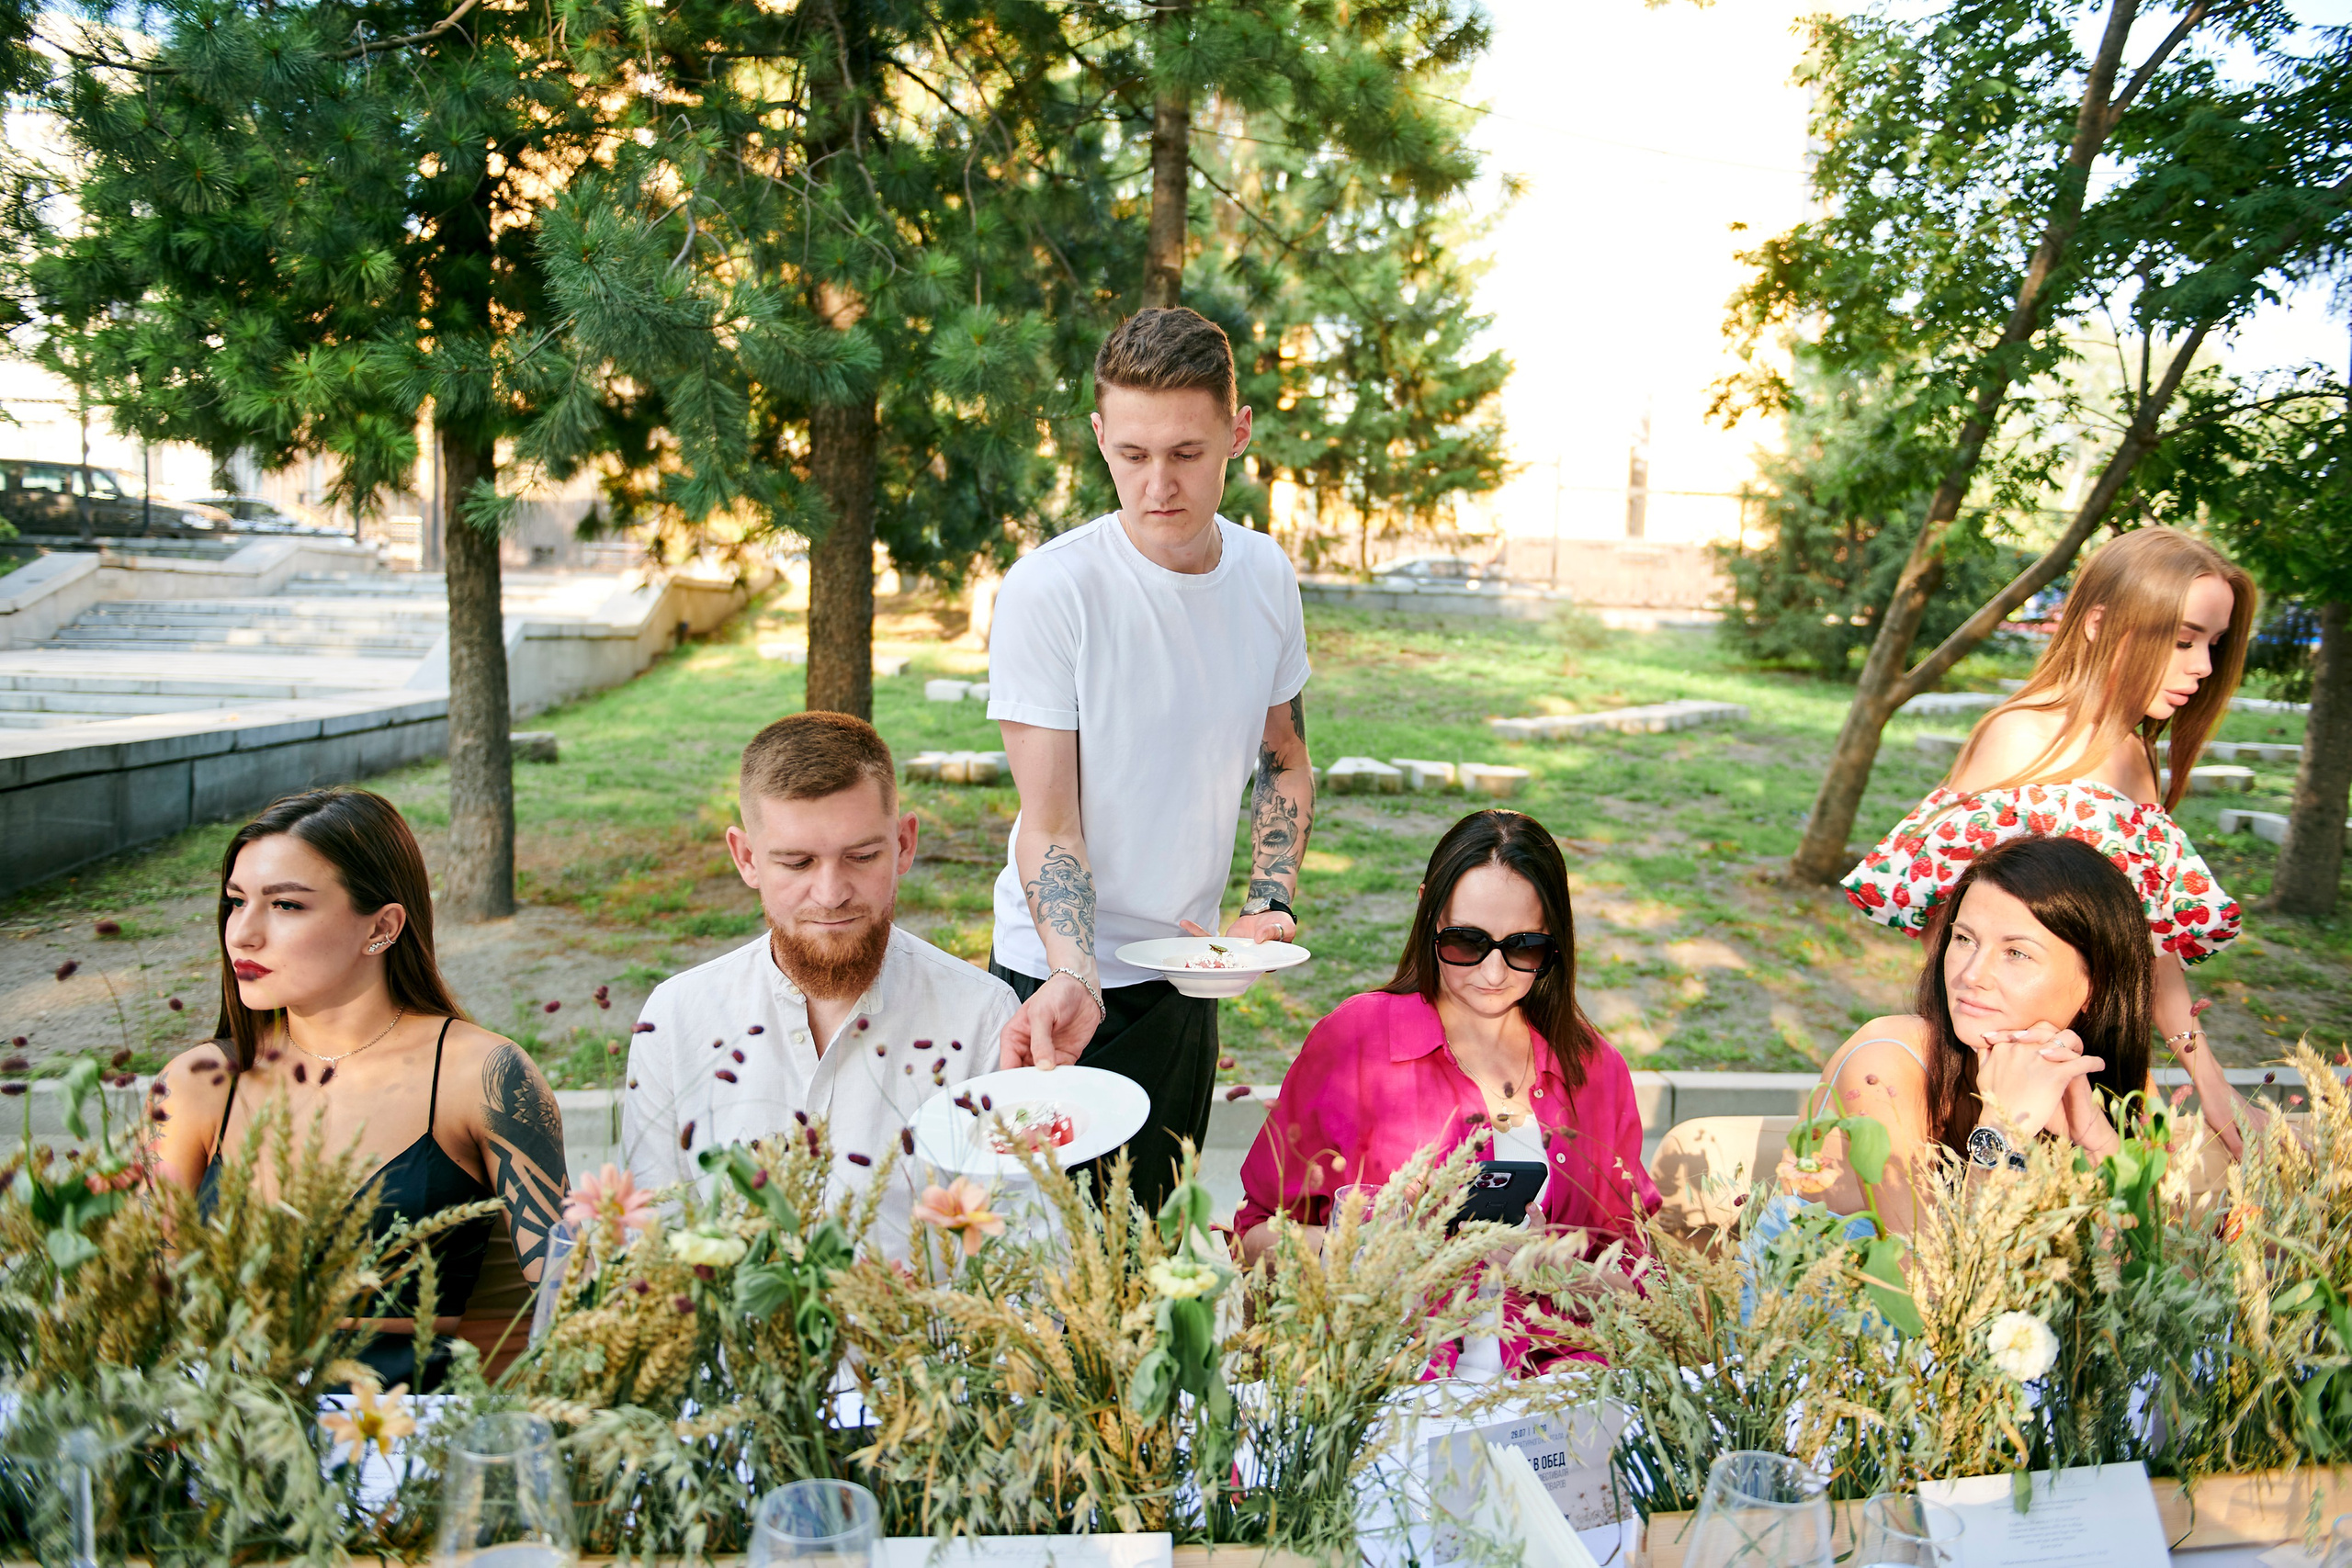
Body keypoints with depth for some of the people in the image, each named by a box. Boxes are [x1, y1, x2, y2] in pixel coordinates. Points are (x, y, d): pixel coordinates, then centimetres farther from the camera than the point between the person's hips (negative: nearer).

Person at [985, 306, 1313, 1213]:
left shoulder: (1266, 575, -2)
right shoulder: (1048, 589, -19)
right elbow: (1049, 823, -19)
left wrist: (1270, 906, -2)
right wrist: (1072, 978, -34)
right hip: (1064, 979, -5)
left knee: (1155, 1228, 18)